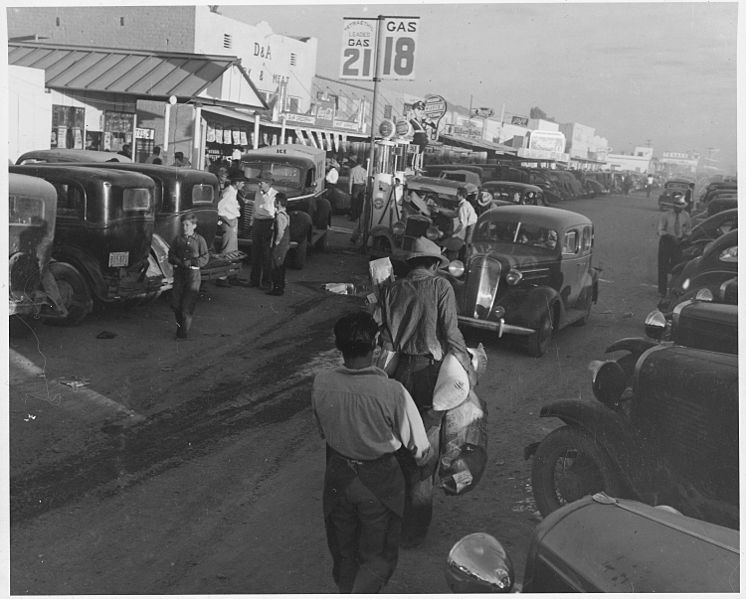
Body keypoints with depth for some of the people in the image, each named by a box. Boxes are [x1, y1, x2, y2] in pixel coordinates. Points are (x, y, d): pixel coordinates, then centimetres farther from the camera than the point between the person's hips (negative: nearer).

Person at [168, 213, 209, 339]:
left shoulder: (199, 240, 0)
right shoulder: (178, 240, 7)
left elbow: (205, 258, -2)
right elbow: (171, 255, 5)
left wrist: (192, 262, -15)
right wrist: (180, 262, -13)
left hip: (193, 273, -3)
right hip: (179, 272, 3)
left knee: (187, 305, -6)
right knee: (175, 303, 1)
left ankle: (184, 332, 3)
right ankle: (180, 323, 27)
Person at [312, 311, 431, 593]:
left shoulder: (321, 384, -18)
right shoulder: (392, 392, -29)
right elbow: (419, 450, -17)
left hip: (338, 477, 4)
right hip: (379, 482, -3)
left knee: (343, 552, 25)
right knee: (377, 558, 18)